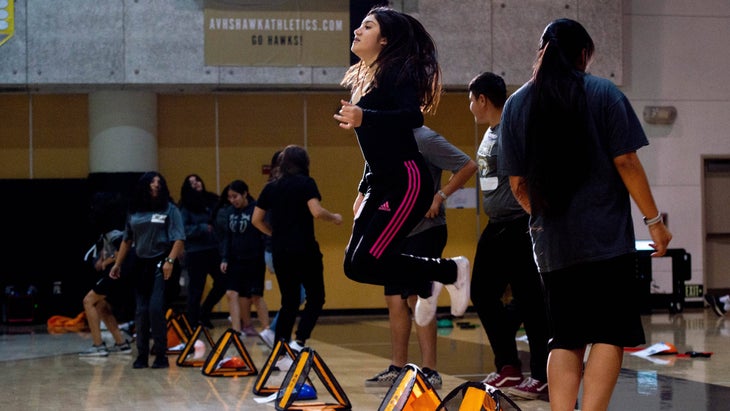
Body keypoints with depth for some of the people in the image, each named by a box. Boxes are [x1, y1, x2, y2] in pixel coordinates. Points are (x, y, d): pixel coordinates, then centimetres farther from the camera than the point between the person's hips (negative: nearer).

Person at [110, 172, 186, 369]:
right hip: (140, 264, 5)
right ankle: (142, 355, 12)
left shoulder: (170, 209, -2)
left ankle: (161, 355, -6)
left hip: (161, 264, -4)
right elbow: (127, 240, 19)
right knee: (141, 311, 5)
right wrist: (118, 263, 17)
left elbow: (179, 239, -9)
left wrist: (170, 261, -21)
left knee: (155, 308, -14)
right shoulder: (134, 212, 11)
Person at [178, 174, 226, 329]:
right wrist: (202, 228, -18)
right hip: (196, 252, -4)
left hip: (214, 250, 4)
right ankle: (192, 322, 11)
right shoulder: (185, 206, -3)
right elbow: (183, 229, -11)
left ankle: (204, 312, 25)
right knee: (196, 289, 1)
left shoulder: (212, 200, 7)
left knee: (222, 282, 5)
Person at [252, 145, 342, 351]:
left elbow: (257, 220, 11)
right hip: (304, 250, -5)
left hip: (280, 252, 5)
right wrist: (334, 217, 2)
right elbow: (317, 212, -17)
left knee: (289, 302, 13)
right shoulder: (306, 183, -4)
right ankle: (299, 342, -9)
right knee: (315, 298, 7)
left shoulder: (271, 187, 10)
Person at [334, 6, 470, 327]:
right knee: (354, 265, 4)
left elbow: (414, 116, -29)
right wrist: (364, 190, 24)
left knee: (365, 264, -14)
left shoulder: (395, 72, -11)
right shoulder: (363, 78, 15)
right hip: (382, 184, 9)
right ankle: (425, 287, 25)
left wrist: (365, 118, -41)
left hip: (407, 182, -9)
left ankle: (451, 271, 3)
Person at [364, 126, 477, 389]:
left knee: (416, 298, -11)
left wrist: (440, 196, -19)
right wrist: (363, 197, 6)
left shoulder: (424, 139, -14)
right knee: (395, 300, 10)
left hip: (425, 230, -8)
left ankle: (429, 371, -7)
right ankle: (397, 369, 18)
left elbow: (468, 166, -15)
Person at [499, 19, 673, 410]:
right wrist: (654, 220, 0)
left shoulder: (517, 103, 9)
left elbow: (517, 183, 10)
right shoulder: (603, 93, -1)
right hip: (605, 238, -4)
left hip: (551, 244, 4)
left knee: (565, 340, 9)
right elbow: (626, 162, -7)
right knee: (609, 334, -2)